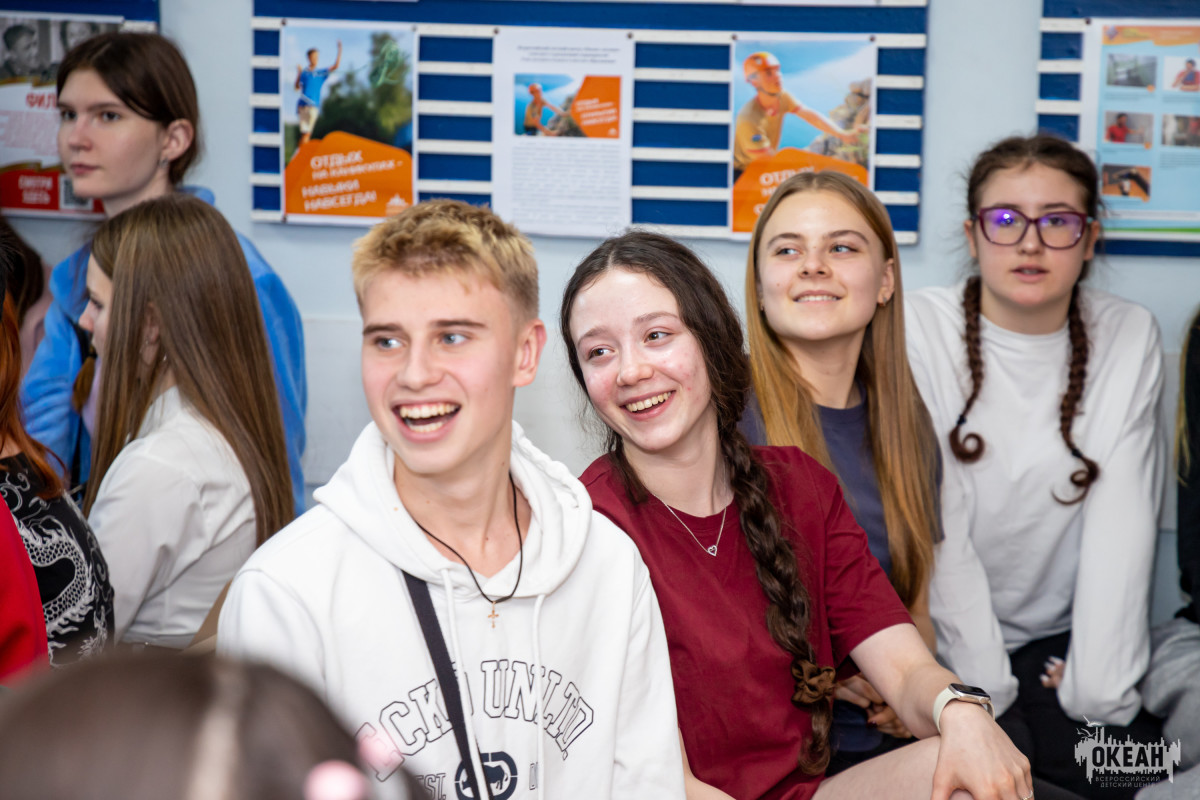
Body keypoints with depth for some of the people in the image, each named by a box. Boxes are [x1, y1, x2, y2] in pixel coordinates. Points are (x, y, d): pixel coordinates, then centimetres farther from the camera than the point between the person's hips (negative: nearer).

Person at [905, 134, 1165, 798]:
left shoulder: (1130, 338, 0)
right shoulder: (918, 329, -9)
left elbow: (1123, 524, -6)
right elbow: (939, 527, -12)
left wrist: (1097, 688, -13)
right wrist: (983, 689, -16)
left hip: (1056, 640, 3)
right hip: (939, 643, -3)